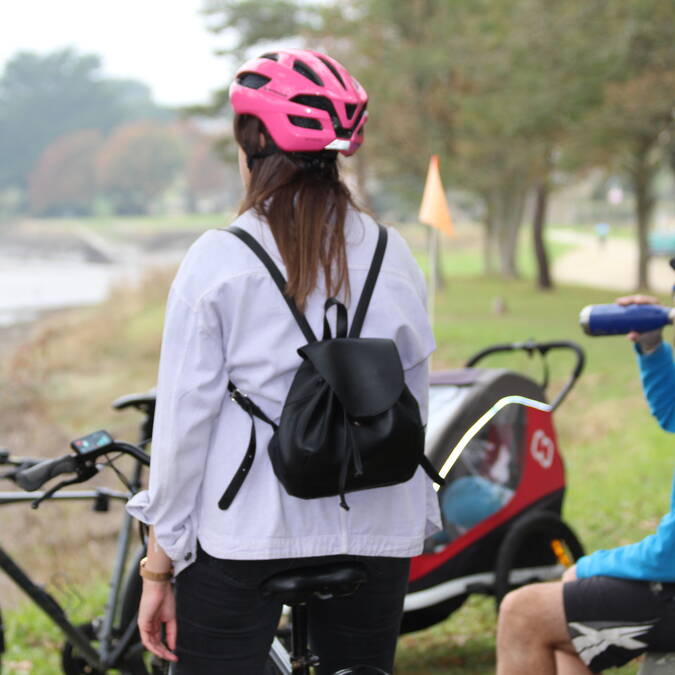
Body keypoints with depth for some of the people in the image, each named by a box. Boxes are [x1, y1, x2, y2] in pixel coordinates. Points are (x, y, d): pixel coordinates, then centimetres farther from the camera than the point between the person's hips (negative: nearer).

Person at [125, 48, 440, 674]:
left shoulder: (217, 259, -8)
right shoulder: (392, 255, 2)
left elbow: (183, 422, -7)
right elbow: (413, 406, 8)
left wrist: (158, 569, 0)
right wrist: (417, 521, 20)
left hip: (243, 535, -3)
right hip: (372, 534, 4)